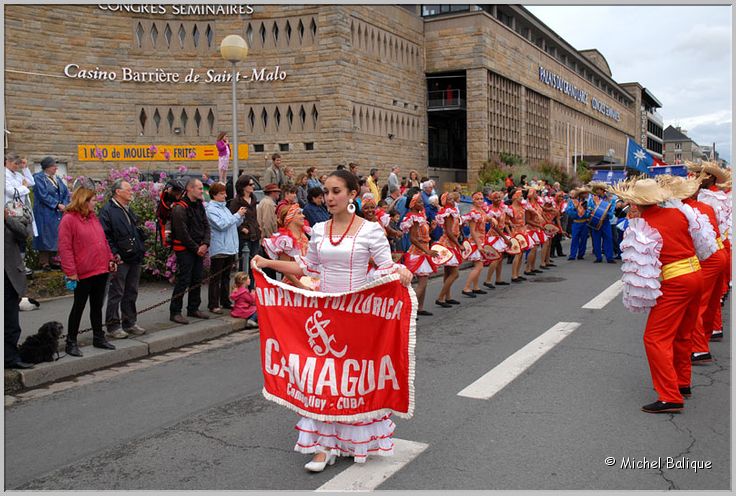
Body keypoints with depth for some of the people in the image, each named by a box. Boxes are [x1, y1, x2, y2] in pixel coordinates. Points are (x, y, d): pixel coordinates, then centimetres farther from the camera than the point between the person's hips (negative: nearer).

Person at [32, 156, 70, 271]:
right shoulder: (38, 178, -6)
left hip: (58, 213, 7)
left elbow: (66, 193, 10)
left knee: (56, 237, 6)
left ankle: (52, 260, 12)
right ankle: (44, 262, 2)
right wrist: (57, 205, -17)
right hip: (45, 213, -6)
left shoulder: (57, 179, 15)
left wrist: (64, 205, -7)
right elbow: (43, 195, -15)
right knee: (46, 237, -4)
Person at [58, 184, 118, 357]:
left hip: (101, 271, 7)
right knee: (79, 307, 2)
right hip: (83, 273, -7)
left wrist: (110, 259, 12)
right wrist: (70, 271, -16)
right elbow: (64, 248, -13)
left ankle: (99, 337, 26)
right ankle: (71, 342, 12)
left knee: (97, 305, 15)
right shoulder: (69, 219, -10)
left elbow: (103, 240, 19)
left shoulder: (93, 217, 13)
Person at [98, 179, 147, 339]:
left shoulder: (128, 210, 19)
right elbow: (105, 236, -15)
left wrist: (142, 249, 15)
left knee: (131, 293, 14)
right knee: (116, 294, -1)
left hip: (135, 259, 8)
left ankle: (130, 323, 24)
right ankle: (113, 326, 6)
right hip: (120, 260, -8)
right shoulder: (107, 210, -9)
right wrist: (114, 254, -20)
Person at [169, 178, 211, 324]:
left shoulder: (199, 205, 12)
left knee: (197, 280, 13)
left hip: (199, 249, 8)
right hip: (185, 250, -8)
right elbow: (182, 233, -17)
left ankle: (193, 308, 24)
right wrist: (196, 248, -12)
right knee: (183, 280, -7)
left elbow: (206, 225, 11)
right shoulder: (180, 208, -14)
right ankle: (175, 312, 0)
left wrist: (205, 244, -4)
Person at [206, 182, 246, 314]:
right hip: (218, 248, -8)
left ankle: (225, 301, 25)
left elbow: (235, 224, 20)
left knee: (226, 276, 15)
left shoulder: (224, 207, 15)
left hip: (230, 248, 8)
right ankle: (213, 305, 4)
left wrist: (241, 216, 2)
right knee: (215, 278, -1)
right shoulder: (210, 209, -10)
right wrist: (237, 215, -16)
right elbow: (222, 225, -21)